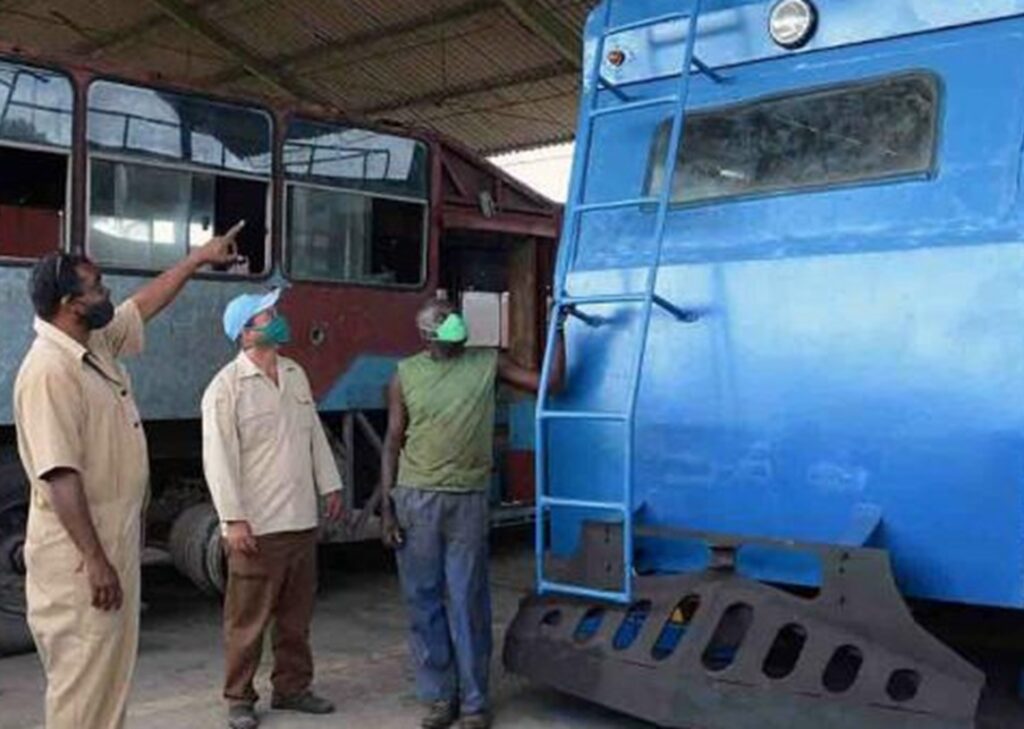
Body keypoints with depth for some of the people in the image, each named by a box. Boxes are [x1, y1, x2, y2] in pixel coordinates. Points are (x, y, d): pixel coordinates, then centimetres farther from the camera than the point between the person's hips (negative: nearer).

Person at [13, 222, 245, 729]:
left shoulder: (98, 345, 6)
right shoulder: (49, 370, -22)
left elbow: (144, 305, 26)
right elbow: (60, 476, -26)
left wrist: (198, 259, 31)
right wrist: (95, 561, -26)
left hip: (117, 539, 10)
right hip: (79, 553, -10)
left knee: (113, 670, 17)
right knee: (82, 678, -2)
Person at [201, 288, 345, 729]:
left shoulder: (296, 375, 10)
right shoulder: (226, 387, -12)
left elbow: (315, 435, 17)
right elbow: (219, 459, -15)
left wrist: (329, 486, 15)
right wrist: (234, 519, -19)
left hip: (301, 520, 7)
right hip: (256, 525, -7)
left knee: (296, 614, 15)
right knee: (248, 618, 4)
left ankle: (292, 687, 27)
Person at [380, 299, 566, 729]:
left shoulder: (487, 364, 5)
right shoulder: (407, 374, 4)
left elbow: (549, 383, 7)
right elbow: (394, 443, 5)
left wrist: (559, 327, 3)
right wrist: (386, 507, 0)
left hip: (468, 500, 0)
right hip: (416, 498, 0)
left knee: (468, 601, 4)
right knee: (423, 600, 6)